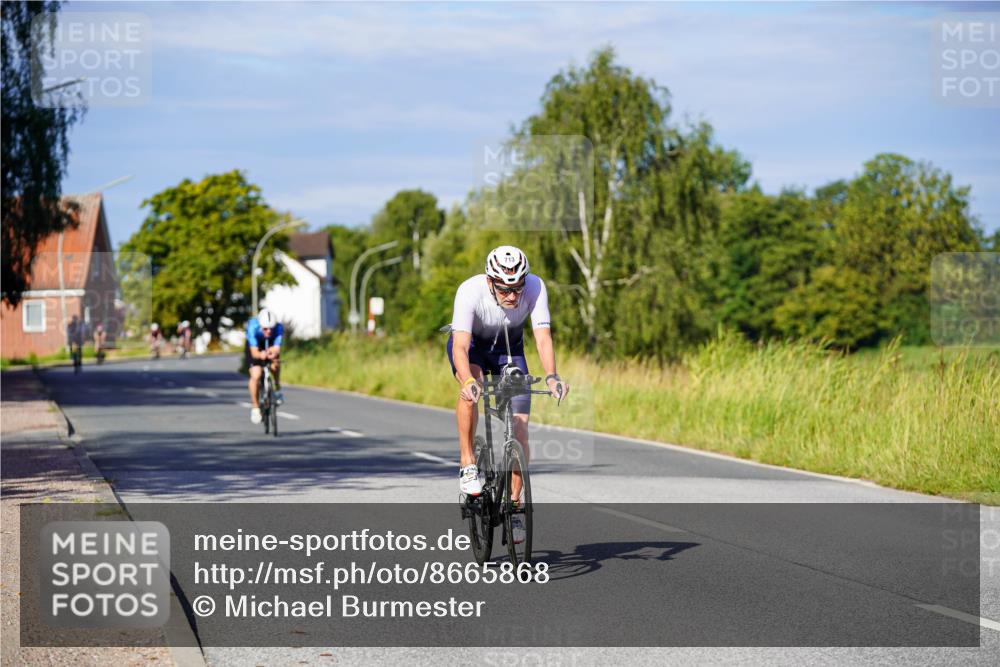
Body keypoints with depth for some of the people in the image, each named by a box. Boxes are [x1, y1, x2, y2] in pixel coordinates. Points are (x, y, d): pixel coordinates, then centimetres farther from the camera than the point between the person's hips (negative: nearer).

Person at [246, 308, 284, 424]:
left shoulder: (278, 327, -34)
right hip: (255, 346, -2)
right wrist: (260, 355, -65)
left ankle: (277, 390, -3)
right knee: (255, 375, -18)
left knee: (275, 364, -29)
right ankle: (255, 407, 0)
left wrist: (273, 352, -65)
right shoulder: (253, 327, -37)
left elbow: (277, 349, -41)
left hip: (270, 345, 2)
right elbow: (254, 352, -41)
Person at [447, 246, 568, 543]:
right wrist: (468, 380, -63)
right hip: (471, 345, -2)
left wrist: (551, 377, -53)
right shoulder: (470, 291, -37)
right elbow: (461, 346, -44)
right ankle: (467, 463, -20)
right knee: (471, 389, -36)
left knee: (520, 426, -10)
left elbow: (543, 337, -36)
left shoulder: (535, 287, -31)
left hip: (509, 349, 2)